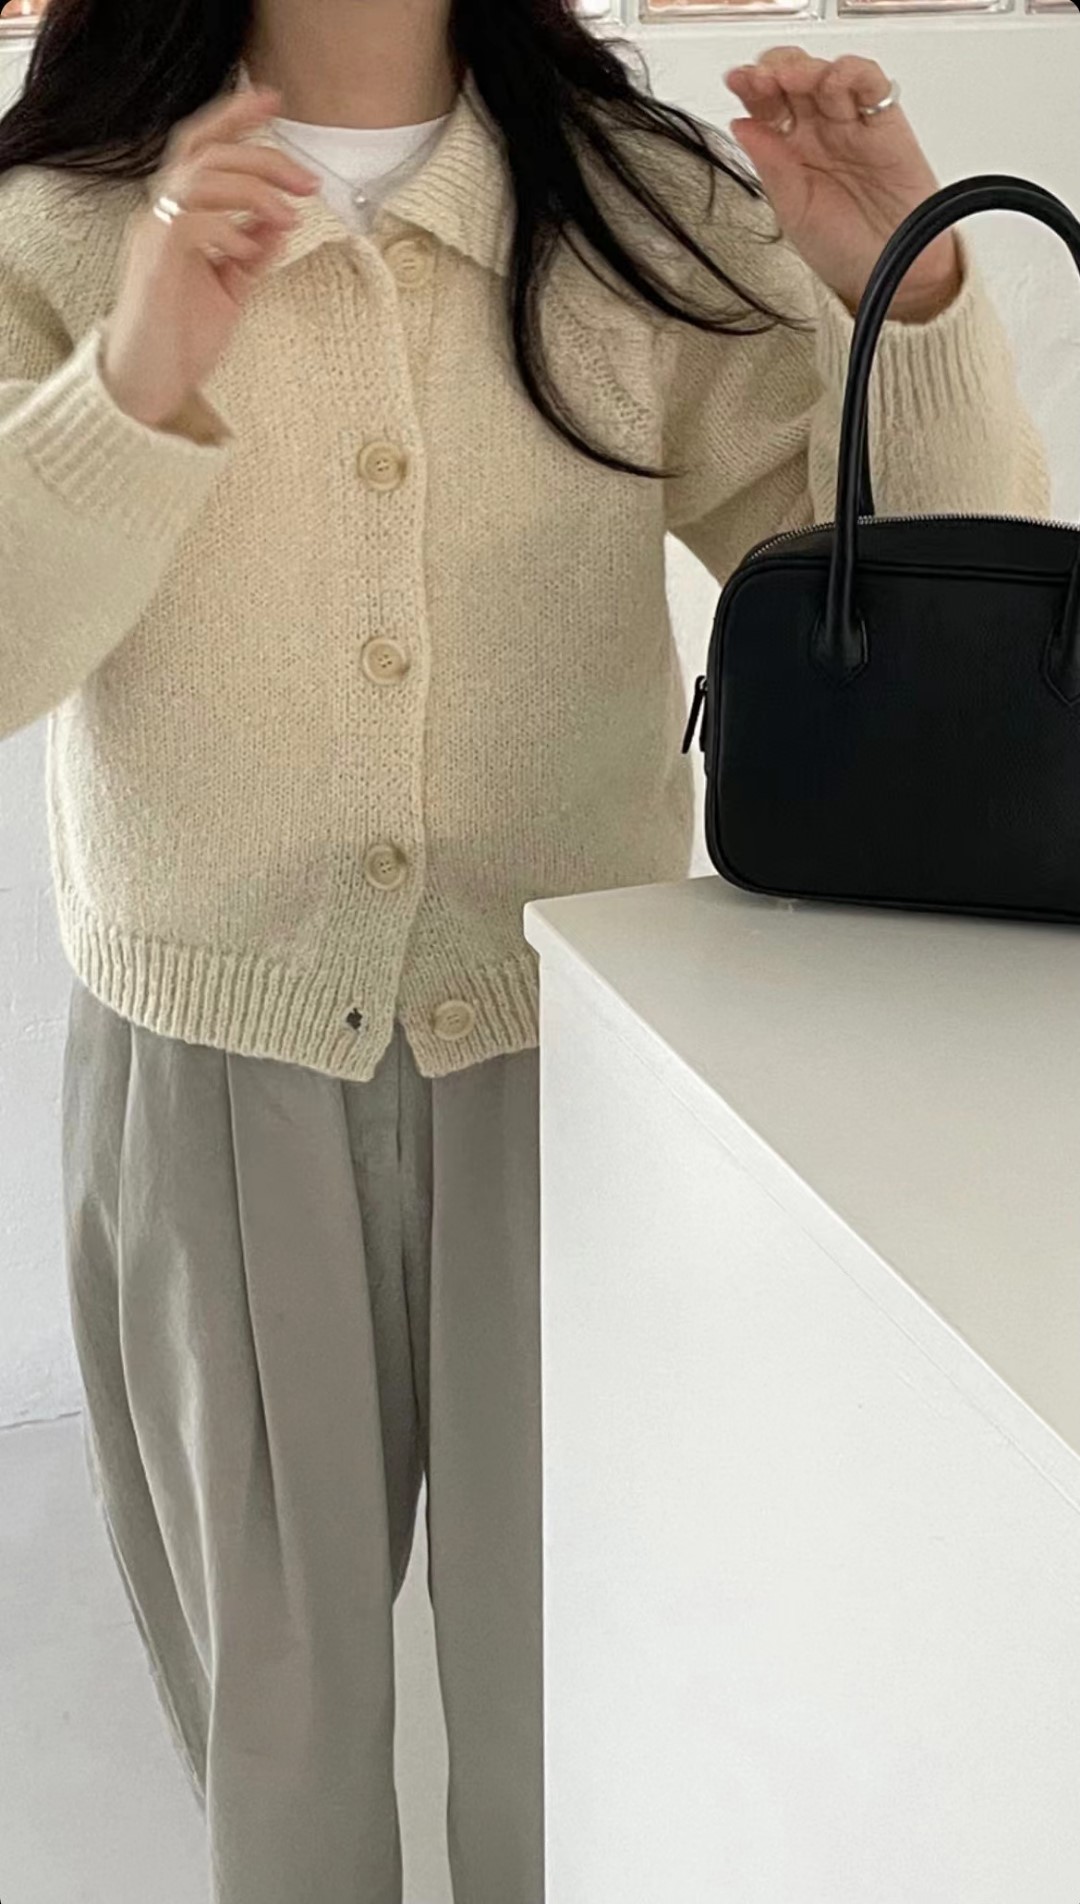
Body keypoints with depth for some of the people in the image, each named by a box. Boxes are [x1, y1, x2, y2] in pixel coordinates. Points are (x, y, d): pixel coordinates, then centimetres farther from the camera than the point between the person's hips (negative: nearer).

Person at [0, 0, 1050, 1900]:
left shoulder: (652, 214, 0)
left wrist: (908, 297, -16)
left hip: (571, 1046, 1)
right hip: (214, 1055, 0)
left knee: (575, 1675, 12)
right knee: (273, 1677, 16)